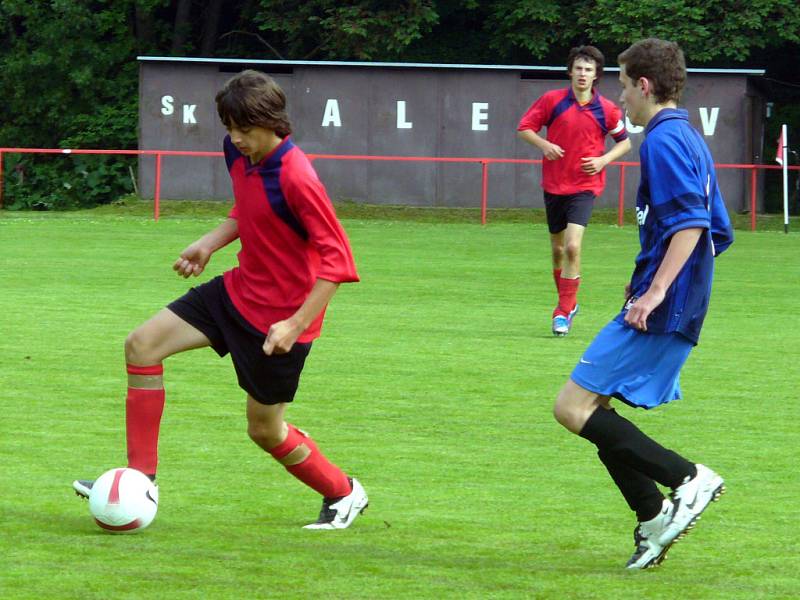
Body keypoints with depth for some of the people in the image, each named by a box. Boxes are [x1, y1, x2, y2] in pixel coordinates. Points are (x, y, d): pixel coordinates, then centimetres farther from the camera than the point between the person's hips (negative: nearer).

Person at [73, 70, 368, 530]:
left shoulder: (295, 178, -28)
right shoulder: (240, 154, -2)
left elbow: (338, 259, -26)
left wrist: (296, 324, -28)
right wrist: (210, 244, 5)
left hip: (279, 319, -8)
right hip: (239, 290, 8)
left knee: (265, 429, 4)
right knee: (142, 345, -1)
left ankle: (344, 493, 30)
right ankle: (141, 478, 4)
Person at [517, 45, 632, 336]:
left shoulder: (606, 109, -4)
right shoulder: (552, 100, -4)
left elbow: (624, 141, 10)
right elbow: (524, 128, 3)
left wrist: (604, 159, -8)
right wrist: (544, 144, -16)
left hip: (585, 185, -2)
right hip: (554, 184, 2)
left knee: (573, 246, -18)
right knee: (558, 249, 13)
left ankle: (563, 312, -10)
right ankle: (567, 304, 34)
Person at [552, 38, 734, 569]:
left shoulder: (664, 140, -12)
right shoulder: (690, 141, 18)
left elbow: (689, 222, -23)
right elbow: (719, 233, 22)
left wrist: (656, 291, -26)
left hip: (660, 311, -10)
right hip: (679, 313, 10)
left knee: (574, 407, -11)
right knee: (593, 408, 13)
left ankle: (688, 479, -14)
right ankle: (654, 521, 9)